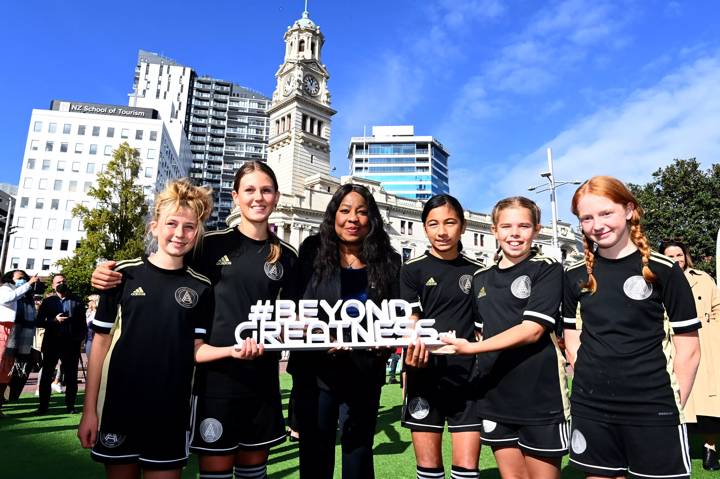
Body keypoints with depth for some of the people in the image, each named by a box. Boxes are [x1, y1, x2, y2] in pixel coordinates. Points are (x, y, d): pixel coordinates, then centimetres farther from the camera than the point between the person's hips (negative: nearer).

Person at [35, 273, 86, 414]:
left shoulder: (77, 301, 8)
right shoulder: (47, 301, 7)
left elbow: (83, 322, 7)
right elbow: (39, 322, 1)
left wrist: (80, 337, -5)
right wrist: (54, 320, -15)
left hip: (71, 344, 0)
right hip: (52, 343, 0)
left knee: (71, 376, 5)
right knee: (46, 375, 6)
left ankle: (70, 405, 13)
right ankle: (43, 406, 15)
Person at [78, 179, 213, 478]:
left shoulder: (201, 288, -1)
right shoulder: (125, 275, -4)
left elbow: (196, 350, 3)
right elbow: (101, 342, 0)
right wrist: (89, 410, -1)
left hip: (172, 411, 0)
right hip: (121, 406, 0)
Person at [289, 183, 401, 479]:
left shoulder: (387, 261, 1)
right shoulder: (312, 252, -3)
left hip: (365, 374, 1)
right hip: (316, 370, -1)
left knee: (358, 454, 15)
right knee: (315, 454, 13)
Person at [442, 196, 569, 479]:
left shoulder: (547, 269, -7)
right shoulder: (481, 278, 10)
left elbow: (532, 329, -17)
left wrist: (471, 348, -22)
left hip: (541, 397, -4)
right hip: (495, 398, 5)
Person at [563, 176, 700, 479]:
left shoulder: (663, 270, -4)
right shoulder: (575, 276, 4)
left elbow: (688, 349, -1)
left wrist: (673, 404, -3)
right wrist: (590, 384, 1)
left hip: (652, 410, -2)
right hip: (589, 410, 3)